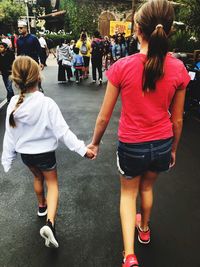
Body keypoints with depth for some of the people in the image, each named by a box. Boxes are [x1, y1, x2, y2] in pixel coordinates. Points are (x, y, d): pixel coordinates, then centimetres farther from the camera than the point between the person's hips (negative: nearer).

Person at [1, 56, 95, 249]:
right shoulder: (47, 104, -24)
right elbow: (62, 132, -24)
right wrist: (82, 149, -17)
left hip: (25, 154, 4)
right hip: (45, 153, -3)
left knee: (38, 177, 30)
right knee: (52, 183, 16)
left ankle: (42, 206, 54)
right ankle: (50, 223, -2)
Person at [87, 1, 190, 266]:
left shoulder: (122, 67, -18)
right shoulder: (178, 69, -9)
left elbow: (104, 117, -11)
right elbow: (177, 119, -1)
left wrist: (94, 143, 7)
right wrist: (173, 149, 15)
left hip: (132, 146, -3)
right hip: (162, 144, 3)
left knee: (128, 193, 24)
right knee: (147, 187, 30)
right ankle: (144, 229, 56)